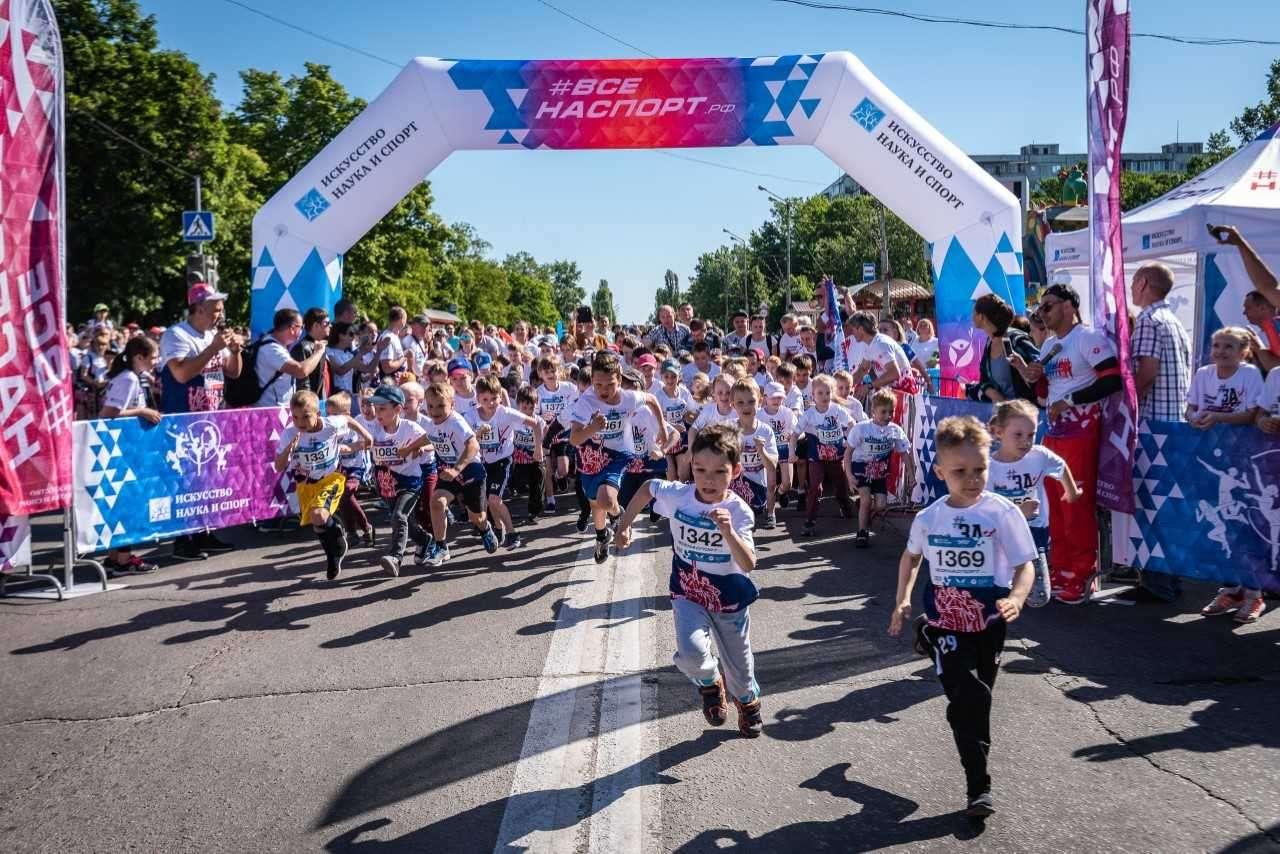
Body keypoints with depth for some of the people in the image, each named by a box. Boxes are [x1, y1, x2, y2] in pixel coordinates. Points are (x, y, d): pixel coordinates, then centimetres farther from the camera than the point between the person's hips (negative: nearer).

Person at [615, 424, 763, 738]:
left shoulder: (738, 511, -22)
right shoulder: (678, 495, -17)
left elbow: (749, 565, -32)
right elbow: (648, 488, 6)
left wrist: (728, 532, -47)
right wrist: (625, 523, 4)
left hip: (730, 599, 0)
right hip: (687, 594, 0)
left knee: (738, 662, 17)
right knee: (692, 653, -26)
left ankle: (748, 701, 53)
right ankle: (709, 683, 11)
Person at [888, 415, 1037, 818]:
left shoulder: (1002, 513, -13)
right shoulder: (928, 518, -3)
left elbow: (1025, 565, -12)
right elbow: (910, 557, 16)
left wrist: (1016, 598, -31)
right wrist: (903, 601, 6)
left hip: (989, 625, 0)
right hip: (945, 625, 1)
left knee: (977, 701, 13)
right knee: (969, 698, -14)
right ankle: (978, 786, -3)